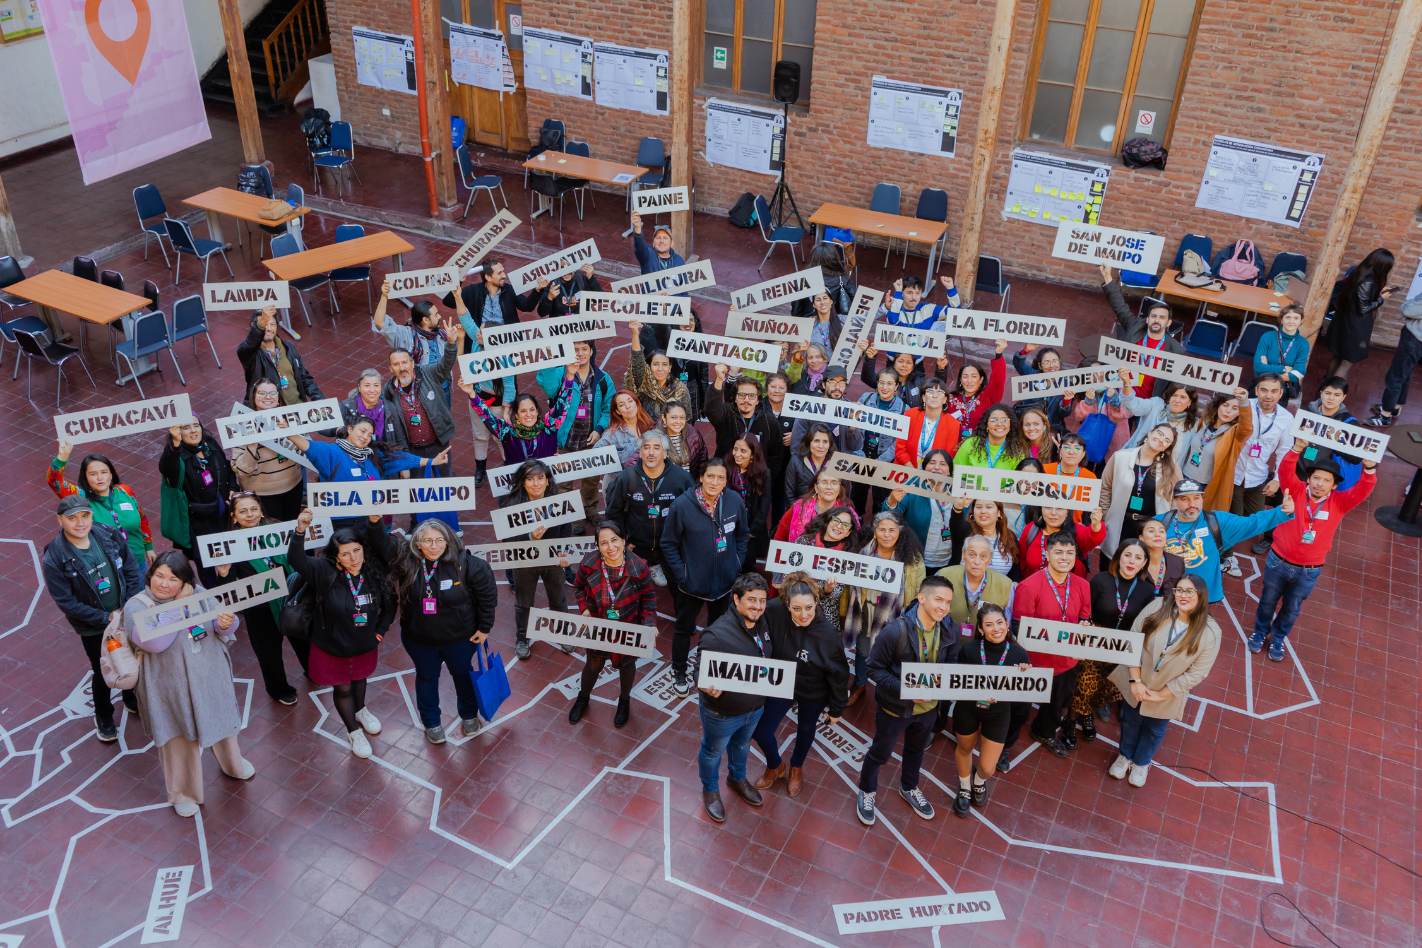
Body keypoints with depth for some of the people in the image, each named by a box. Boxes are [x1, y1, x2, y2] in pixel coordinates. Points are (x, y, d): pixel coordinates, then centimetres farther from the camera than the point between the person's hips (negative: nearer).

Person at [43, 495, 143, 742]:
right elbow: (66, 602, -18)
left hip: (126, 614, 4)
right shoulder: (54, 559, -22)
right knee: (103, 672, 12)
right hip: (93, 628, -3)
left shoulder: (109, 534, -12)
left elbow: (132, 569, -3)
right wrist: (106, 618, -19)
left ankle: (132, 700, 51)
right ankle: (103, 717, 40)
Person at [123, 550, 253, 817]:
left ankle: (233, 763, 55)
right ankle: (182, 793, 38)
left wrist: (225, 623, -25)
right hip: (173, 689, -4)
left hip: (211, 679, 4)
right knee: (180, 738, 14)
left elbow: (221, 633, -1)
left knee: (222, 722, 25)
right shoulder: (136, 606, -17)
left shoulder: (198, 593, -6)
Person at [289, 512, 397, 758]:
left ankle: (360, 710, 61)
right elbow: (296, 560, -41)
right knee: (342, 689, 19)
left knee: (359, 679, 30)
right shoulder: (324, 572, -27)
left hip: (365, 646, 3)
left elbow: (390, 602, -9)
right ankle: (353, 731, 44)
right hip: (331, 649, -3)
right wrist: (300, 532, -55)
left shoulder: (374, 571, -20)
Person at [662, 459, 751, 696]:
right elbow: (669, 544, -9)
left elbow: (743, 534, 6)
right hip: (694, 581, -3)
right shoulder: (682, 505, -21)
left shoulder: (734, 501, -12)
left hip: (726, 579, 3)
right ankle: (678, 672, 36)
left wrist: (737, 563, 1)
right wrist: (681, 574, -12)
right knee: (685, 627, 14)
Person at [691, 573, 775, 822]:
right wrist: (708, 687, -53)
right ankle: (710, 790, 51)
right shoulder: (717, 633, -34)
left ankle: (737, 778, 63)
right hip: (722, 712, -6)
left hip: (755, 707, 6)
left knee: (742, 744, 33)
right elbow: (700, 669, -33)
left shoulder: (763, 623, -10)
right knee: (713, 751, 22)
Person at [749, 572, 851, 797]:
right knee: (760, 731, 8)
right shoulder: (774, 612, -32)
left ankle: (796, 767, 58)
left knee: (806, 730, 25)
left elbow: (838, 674, -17)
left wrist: (836, 709, -6)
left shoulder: (827, 634, -33)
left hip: (812, 692, -1)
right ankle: (775, 766, 43)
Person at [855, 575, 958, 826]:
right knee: (880, 753, 19)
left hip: (928, 707, 5)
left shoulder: (948, 633, -15)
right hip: (895, 708, -5)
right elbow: (875, 668, -23)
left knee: (916, 749, 30)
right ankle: (867, 791, 47)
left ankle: (909, 788, 58)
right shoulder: (896, 631, -31)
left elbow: (950, 663, 1)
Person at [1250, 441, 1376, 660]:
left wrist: (1369, 468, -44)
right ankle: (1260, 632, 44)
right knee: (1268, 601, 19)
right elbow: (1284, 471, -30)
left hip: (1309, 572, 1)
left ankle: (1277, 638, 43)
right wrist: (1297, 450, -48)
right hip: (1278, 561, -1)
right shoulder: (1296, 490, -13)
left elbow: (1363, 490, -24)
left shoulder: (1339, 502, -10)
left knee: (1291, 609, 19)